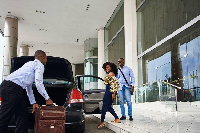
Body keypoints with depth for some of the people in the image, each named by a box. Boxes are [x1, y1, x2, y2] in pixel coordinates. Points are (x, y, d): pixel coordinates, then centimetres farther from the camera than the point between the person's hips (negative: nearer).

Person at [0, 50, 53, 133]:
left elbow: (28, 86, 32)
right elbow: (38, 83, -8)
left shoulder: (31, 64, 31)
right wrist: (47, 98, 0)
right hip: (12, 88, -10)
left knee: (23, 114, 11)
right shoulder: (39, 65, 3)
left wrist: (33, 103, 30)